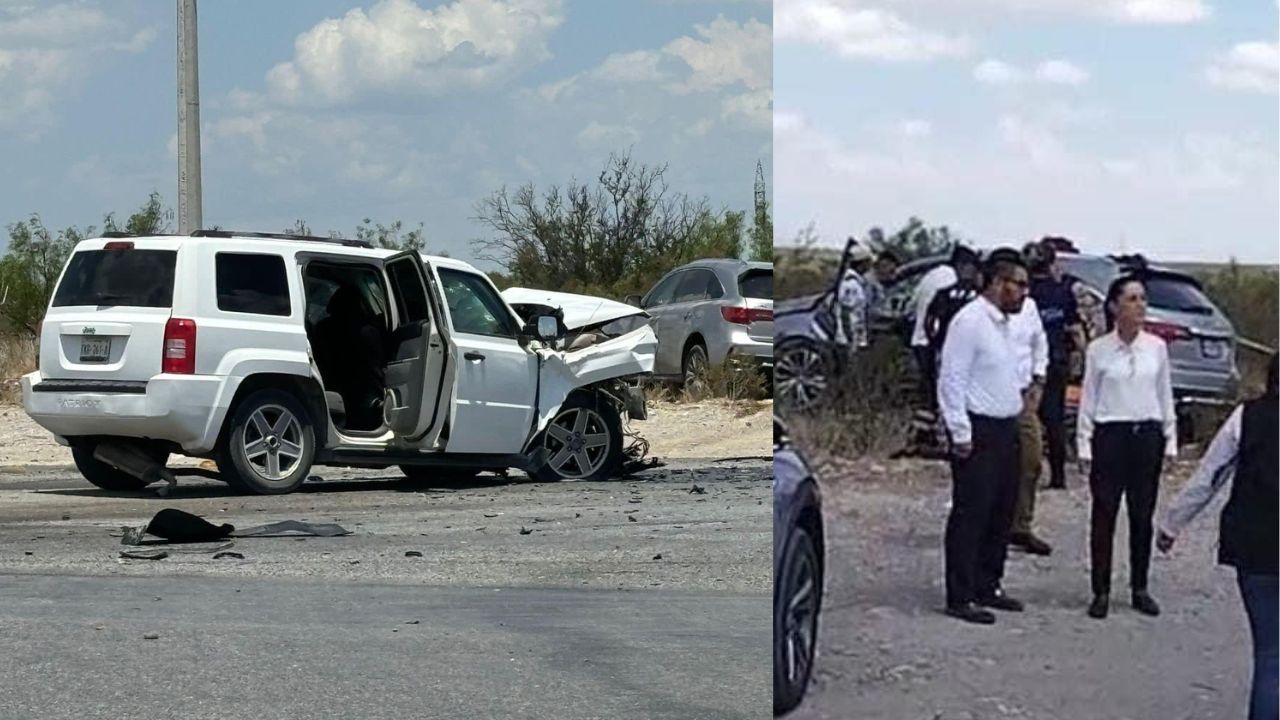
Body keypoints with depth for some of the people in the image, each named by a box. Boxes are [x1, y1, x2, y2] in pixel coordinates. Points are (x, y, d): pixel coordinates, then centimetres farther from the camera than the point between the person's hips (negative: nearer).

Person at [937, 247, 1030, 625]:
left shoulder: (1002, 322, 14)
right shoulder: (970, 322, -15)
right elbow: (951, 381, -17)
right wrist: (961, 434, -18)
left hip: (1005, 428, 10)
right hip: (979, 430, -10)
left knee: (1001, 513, 15)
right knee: (970, 515, -5)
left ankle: (988, 586, 25)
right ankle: (960, 597, -1)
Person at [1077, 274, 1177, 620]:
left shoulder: (1156, 348, 3)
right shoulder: (1099, 350, -3)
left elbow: (1165, 396, 9)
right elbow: (1087, 400, 1)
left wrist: (1170, 440, 6)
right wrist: (1084, 445, -3)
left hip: (1147, 435, 2)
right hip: (1110, 435, -2)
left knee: (1143, 516, 8)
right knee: (1103, 517, 2)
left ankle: (1140, 589, 19)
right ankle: (1101, 591, 9)